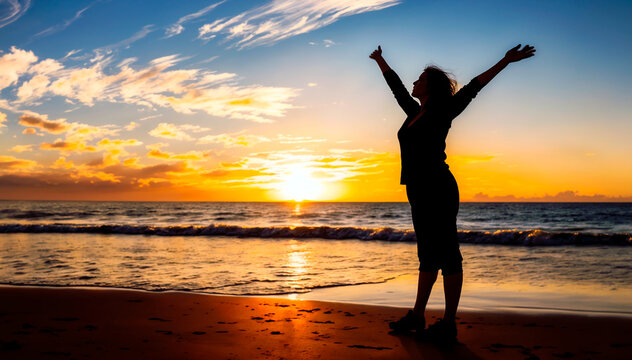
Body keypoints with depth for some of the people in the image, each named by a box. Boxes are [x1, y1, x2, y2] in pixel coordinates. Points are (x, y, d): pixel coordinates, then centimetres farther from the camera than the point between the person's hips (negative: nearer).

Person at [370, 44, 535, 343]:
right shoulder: (414, 112, 17)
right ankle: (417, 317, 20)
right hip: (420, 193, 8)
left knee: (446, 254, -5)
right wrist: (381, 61, 42)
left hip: (437, 190, -8)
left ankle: (448, 326, 0)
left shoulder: (442, 112, -3)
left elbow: (472, 88, -9)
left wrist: (506, 61, -14)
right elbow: (396, 87, 30)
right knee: (428, 255, 13)